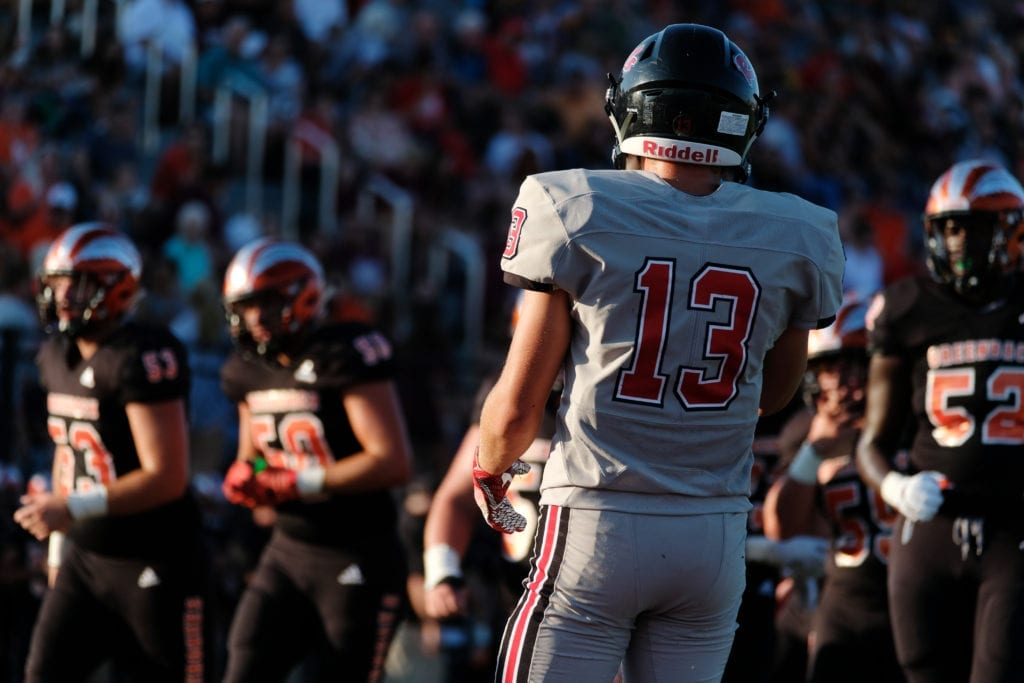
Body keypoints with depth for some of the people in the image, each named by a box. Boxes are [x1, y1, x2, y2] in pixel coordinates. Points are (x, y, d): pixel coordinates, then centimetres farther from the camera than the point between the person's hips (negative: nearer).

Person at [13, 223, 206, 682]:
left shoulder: (142, 359, -20)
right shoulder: (57, 356, 7)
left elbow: (166, 478, -23)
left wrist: (72, 510, -26)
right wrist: (58, 545, 19)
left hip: (155, 564, -8)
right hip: (84, 558, 8)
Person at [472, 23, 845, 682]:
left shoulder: (579, 215, -8)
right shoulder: (792, 239, 0)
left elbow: (518, 406, -2)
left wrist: (490, 468, 16)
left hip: (596, 528, -3)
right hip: (716, 538, 3)